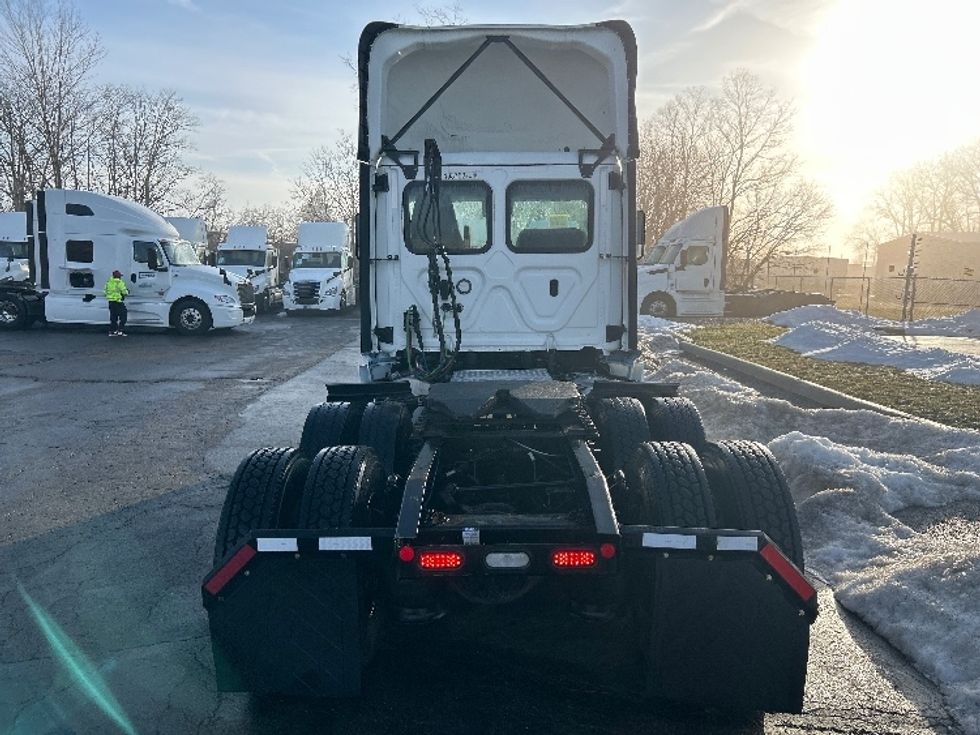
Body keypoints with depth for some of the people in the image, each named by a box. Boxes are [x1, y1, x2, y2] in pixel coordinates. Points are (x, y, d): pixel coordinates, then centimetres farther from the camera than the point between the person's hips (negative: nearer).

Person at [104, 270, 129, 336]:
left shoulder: (108, 282, 12)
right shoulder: (119, 282, -9)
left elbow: (105, 291, 15)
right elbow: (124, 292, -13)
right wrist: (127, 292, 9)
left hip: (111, 301, 7)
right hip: (118, 301, -7)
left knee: (113, 317, 14)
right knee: (122, 316, 1)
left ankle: (112, 331, 13)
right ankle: (120, 331, -5)